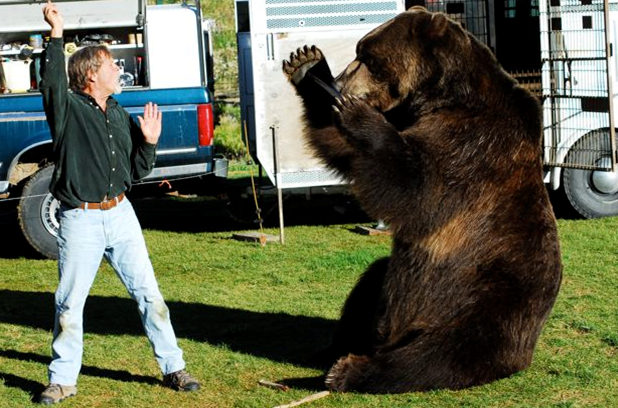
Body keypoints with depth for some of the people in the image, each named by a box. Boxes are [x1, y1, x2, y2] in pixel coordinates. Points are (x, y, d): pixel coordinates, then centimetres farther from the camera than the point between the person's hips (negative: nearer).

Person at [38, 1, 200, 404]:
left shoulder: (120, 116, 13)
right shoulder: (67, 108, -4)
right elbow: (52, 80, -27)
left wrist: (149, 142, 0)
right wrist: (57, 33, -33)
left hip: (121, 214, 5)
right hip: (80, 220, -5)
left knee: (149, 293, 6)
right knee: (70, 303, 2)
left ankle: (173, 368, 14)